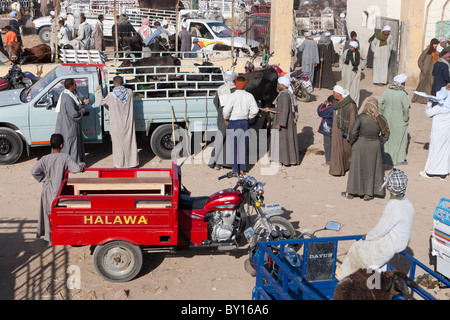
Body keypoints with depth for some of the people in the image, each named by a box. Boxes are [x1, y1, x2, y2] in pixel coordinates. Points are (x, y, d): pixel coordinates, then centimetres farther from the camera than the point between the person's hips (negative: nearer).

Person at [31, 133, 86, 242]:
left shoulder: (45, 159, -9)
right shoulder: (65, 157, -13)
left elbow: (34, 171, -18)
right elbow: (76, 169, -19)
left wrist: (43, 179, -3)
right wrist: (82, 164, 2)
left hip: (48, 191, 2)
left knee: (49, 212, 15)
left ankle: (49, 235, 24)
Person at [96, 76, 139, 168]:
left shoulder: (111, 95, -16)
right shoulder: (129, 92, -8)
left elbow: (101, 102, 2)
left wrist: (99, 91, 17)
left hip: (116, 125, -3)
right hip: (128, 123, 3)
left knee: (118, 144, 8)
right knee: (130, 142, 12)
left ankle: (119, 164, 15)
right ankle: (133, 162, 20)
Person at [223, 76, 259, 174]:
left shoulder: (232, 96, -14)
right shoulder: (249, 96, -2)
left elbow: (226, 110, -19)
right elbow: (255, 110, -2)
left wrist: (226, 119, -1)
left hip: (233, 122, -4)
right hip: (244, 122, 4)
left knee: (233, 146, 5)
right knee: (243, 145, 12)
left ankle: (235, 169, 9)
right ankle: (242, 169, 17)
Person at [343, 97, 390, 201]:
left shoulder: (361, 117, -17)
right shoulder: (381, 119, -6)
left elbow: (353, 132, -20)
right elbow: (385, 135, 1)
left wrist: (352, 143, -3)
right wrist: (378, 143, 14)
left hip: (360, 146, -2)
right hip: (374, 147, 2)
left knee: (356, 168, 11)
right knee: (372, 169, 15)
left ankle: (351, 192, 20)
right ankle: (368, 193, 20)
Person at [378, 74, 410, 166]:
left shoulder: (387, 92, -5)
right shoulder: (403, 94, -18)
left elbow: (379, 103, -4)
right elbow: (406, 108, -20)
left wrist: (383, 115, 5)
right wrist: (406, 119, -6)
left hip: (387, 119, 4)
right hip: (400, 121, -4)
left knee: (387, 138, 17)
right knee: (400, 138, 11)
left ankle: (385, 158, 25)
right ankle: (399, 159, 19)